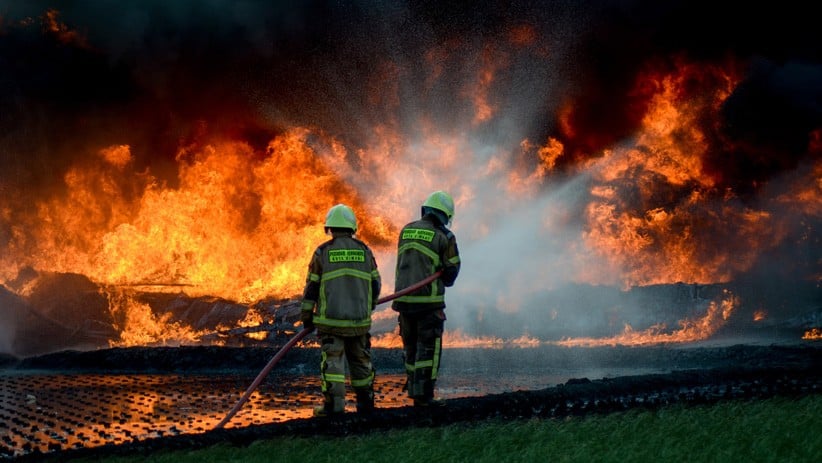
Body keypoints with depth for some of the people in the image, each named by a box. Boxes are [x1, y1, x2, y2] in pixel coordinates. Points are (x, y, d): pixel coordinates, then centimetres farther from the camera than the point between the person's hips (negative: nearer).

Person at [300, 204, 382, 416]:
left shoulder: (322, 252, -4)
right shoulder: (364, 251, 5)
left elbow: (311, 286, -2)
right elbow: (375, 285, 10)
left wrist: (306, 316, 7)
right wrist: (368, 307, 27)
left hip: (330, 319, -3)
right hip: (360, 319, 3)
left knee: (332, 359, -2)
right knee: (361, 359, 14)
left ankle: (334, 403, -9)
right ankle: (365, 401, 19)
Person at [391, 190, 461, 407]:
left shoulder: (406, 231, 9)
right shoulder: (444, 237, -7)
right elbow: (451, 270, 0)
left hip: (404, 298, 5)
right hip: (429, 300, -5)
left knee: (411, 346, 16)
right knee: (428, 348, -1)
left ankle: (414, 389, 22)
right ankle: (423, 395, -5)